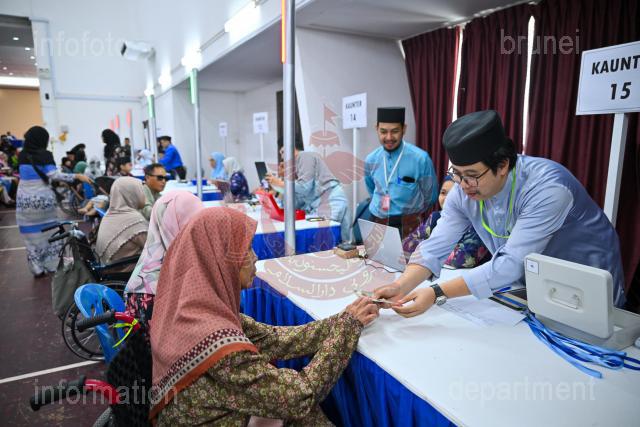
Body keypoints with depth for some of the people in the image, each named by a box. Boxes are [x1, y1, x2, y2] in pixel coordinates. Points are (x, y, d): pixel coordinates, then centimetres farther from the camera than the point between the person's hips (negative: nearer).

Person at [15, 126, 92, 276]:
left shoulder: (22, 155, 4)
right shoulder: (45, 155, -9)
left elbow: (25, 174, 17)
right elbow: (53, 175, -19)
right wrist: (77, 176, -21)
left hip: (25, 200, 3)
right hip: (43, 198, -3)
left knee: (32, 234, 8)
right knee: (49, 232, 11)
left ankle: (37, 269, 11)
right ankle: (53, 265, 15)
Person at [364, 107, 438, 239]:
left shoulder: (421, 158, -14)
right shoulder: (371, 160, -1)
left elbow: (430, 197, -2)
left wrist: (409, 212, 8)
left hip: (410, 224, -3)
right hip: (378, 222, 3)